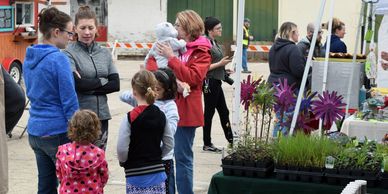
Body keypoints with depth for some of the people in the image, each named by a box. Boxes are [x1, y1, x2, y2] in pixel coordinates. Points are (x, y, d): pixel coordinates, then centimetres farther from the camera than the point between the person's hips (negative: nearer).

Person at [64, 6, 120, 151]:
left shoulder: (105, 53, 9)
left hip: (102, 116, 4)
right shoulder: (69, 53, -5)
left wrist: (88, 87, -9)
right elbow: (76, 84, -16)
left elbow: (115, 84, 2)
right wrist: (102, 81, -4)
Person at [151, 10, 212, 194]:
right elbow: (153, 62, 18)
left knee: (182, 157, -1)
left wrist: (171, 57, -18)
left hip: (184, 110, -6)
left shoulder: (201, 52, -3)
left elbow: (193, 77, -17)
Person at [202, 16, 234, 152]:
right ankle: (207, 144, 11)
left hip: (216, 82, 9)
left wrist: (224, 72, 15)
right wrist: (220, 64, -19)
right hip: (209, 83, -9)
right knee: (209, 112, 1)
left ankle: (231, 140, 23)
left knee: (224, 111, 14)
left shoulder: (214, 43, 11)